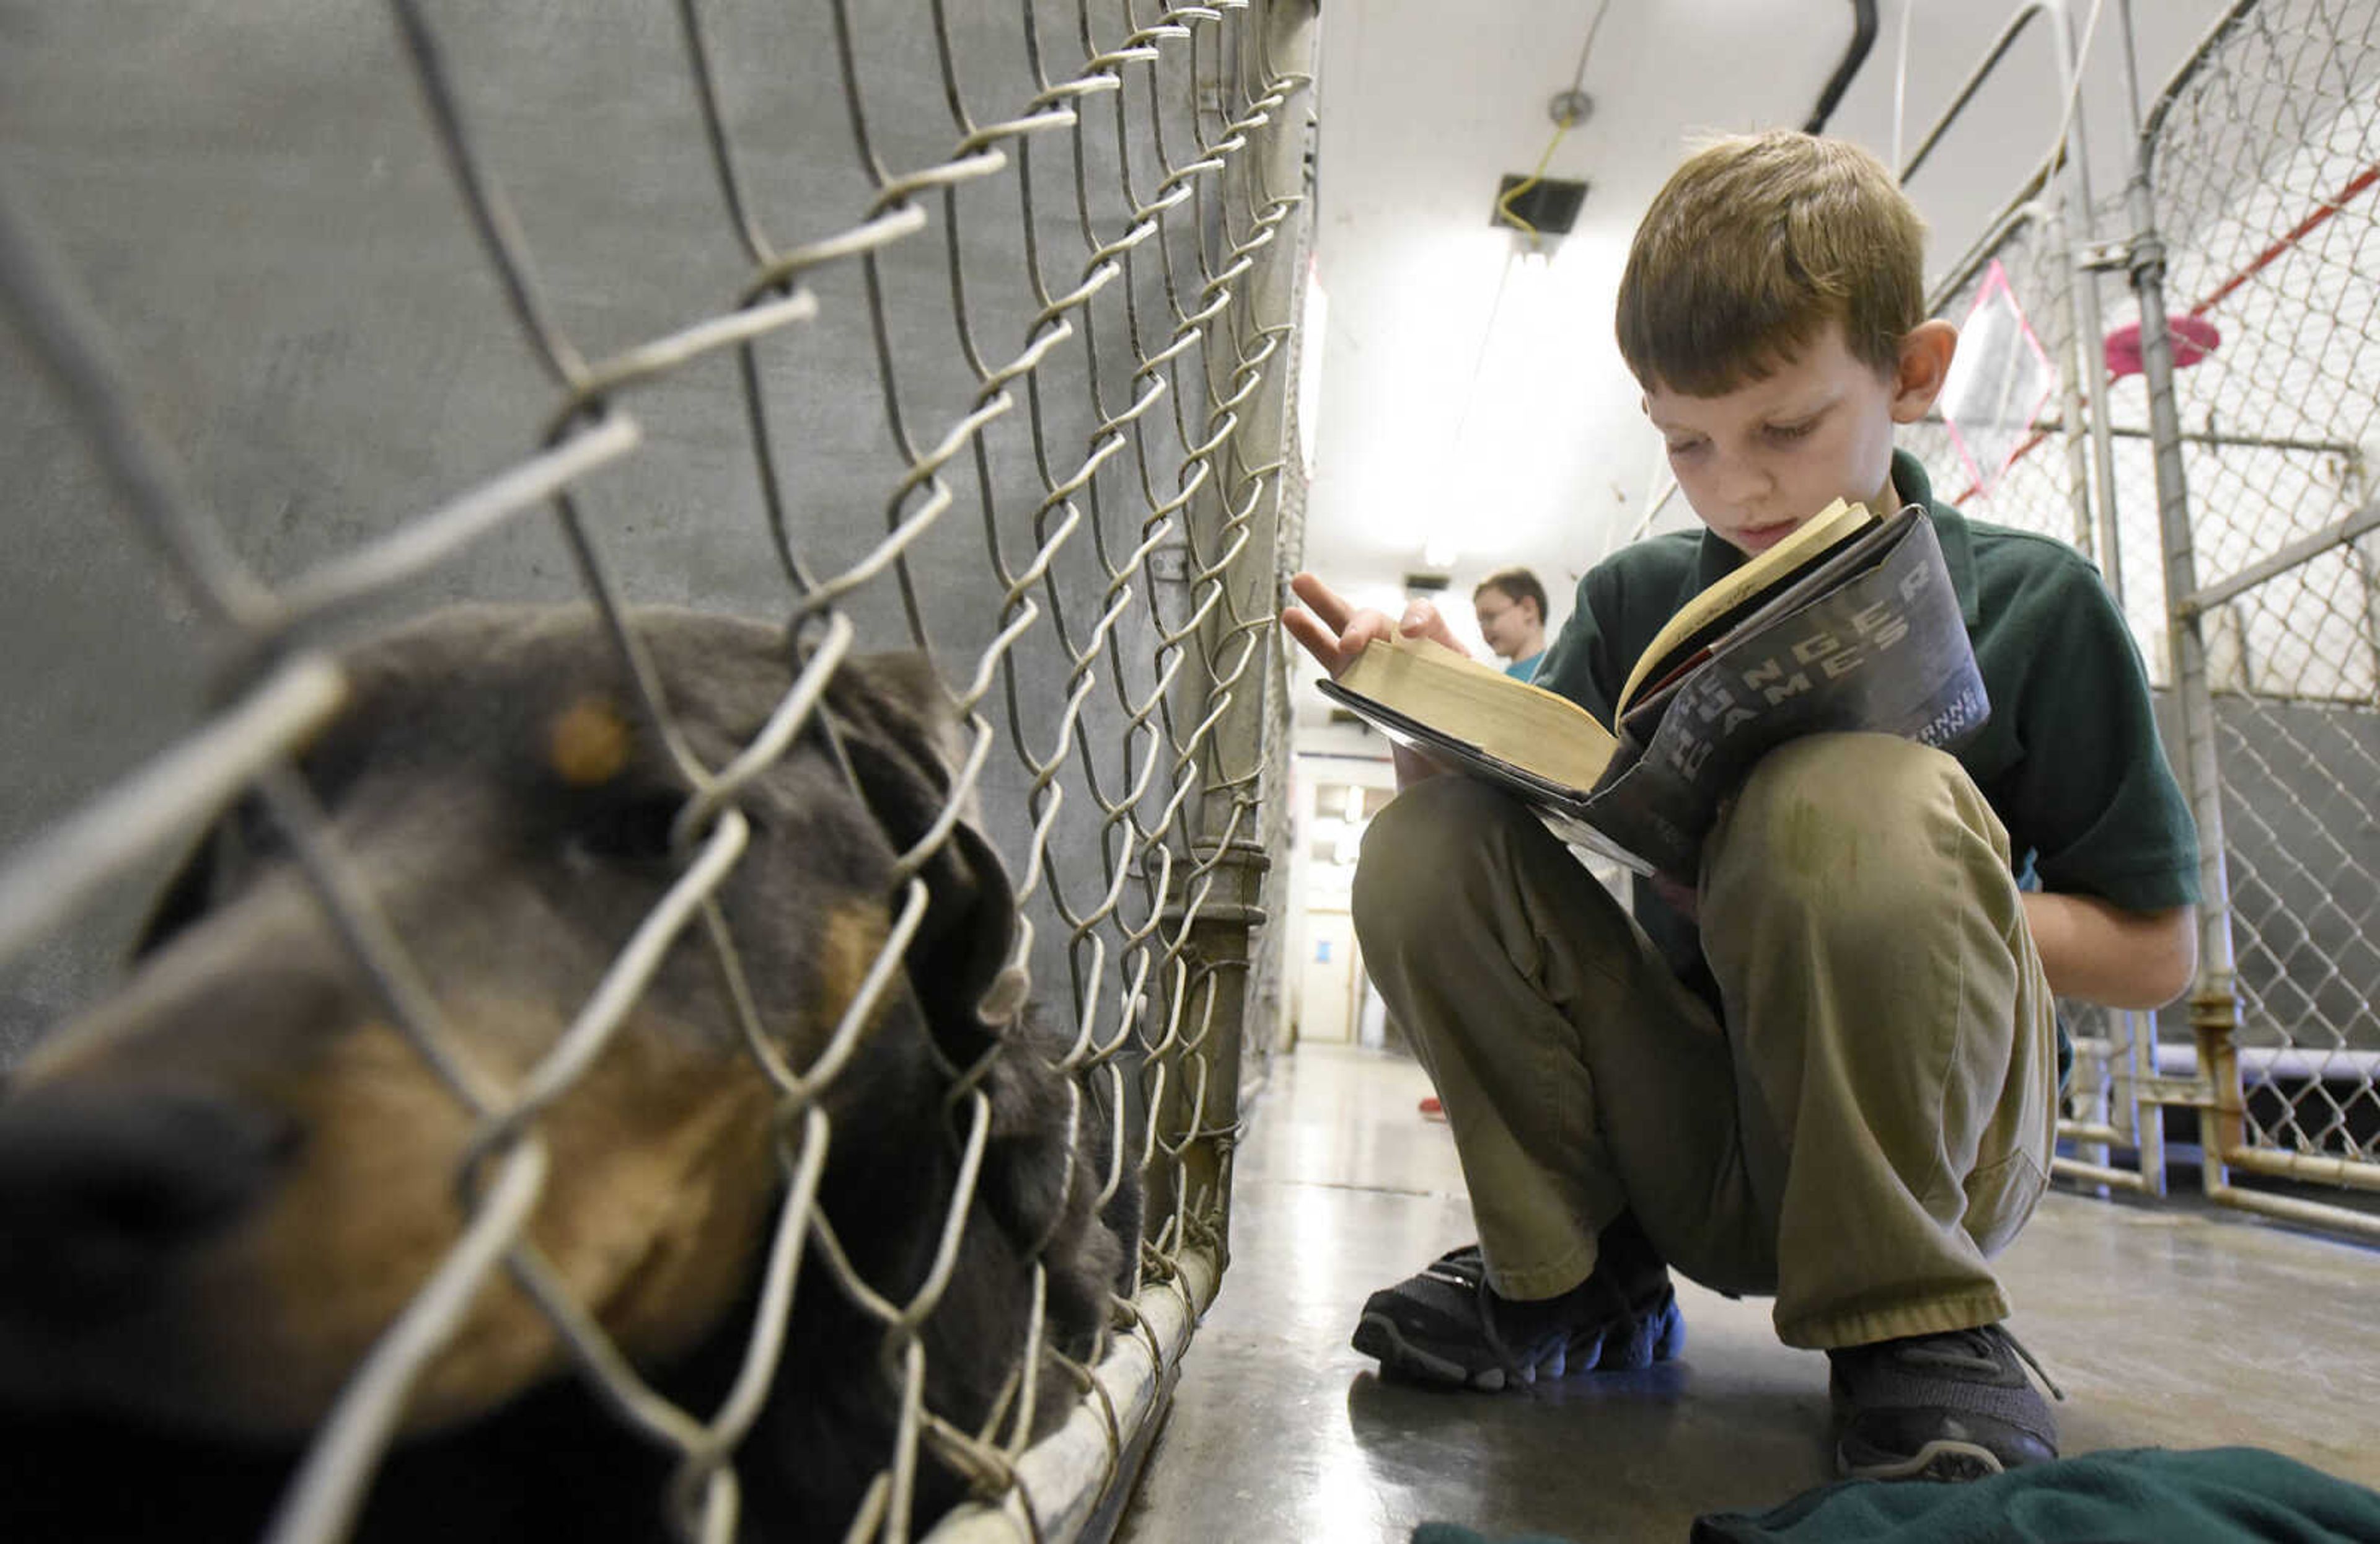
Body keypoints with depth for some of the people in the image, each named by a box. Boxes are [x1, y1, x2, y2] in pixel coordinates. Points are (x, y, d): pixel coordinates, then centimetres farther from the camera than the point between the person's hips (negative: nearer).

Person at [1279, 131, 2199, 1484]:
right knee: (1427, 843, -20)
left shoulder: (2032, 604, -2)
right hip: (1689, 1146, 3)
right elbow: (1524, 807, -2)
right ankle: (1571, 1275, -1)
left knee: (1853, 796, -31)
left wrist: (1895, 889, -17)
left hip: (1942, 1143, -2)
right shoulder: (1635, 599, 4)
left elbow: (2155, 951, -1)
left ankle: (1916, 1322, -11)